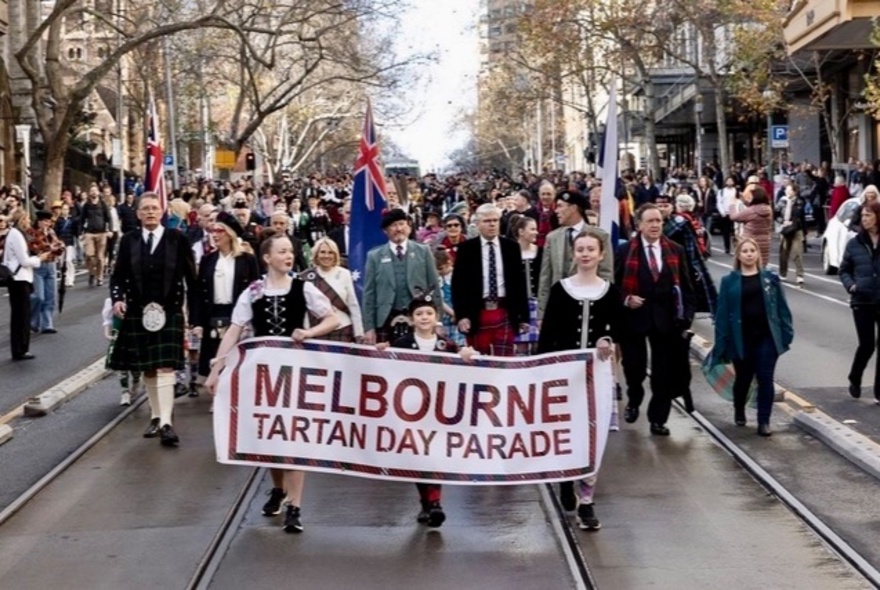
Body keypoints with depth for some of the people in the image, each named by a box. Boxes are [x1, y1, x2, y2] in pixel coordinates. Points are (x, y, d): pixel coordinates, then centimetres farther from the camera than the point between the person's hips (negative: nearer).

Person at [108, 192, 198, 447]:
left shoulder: (177, 239, -2)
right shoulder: (128, 240, 4)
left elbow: (190, 277, 0)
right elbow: (118, 276, 7)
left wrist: (194, 313, -1)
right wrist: (117, 298, -12)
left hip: (169, 312, -3)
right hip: (138, 313, 3)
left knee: (166, 367, -11)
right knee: (147, 368, 11)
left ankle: (166, 422, -16)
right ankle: (155, 417, 23)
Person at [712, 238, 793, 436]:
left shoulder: (770, 278, 3)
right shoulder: (729, 281, -1)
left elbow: (781, 307, 5)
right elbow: (722, 313, -1)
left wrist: (787, 332, -1)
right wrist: (721, 343, -5)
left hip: (766, 337, 0)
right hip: (741, 339, 0)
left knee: (765, 379, -3)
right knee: (743, 378, 14)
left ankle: (764, 421, 5)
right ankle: (739, 411, 39)